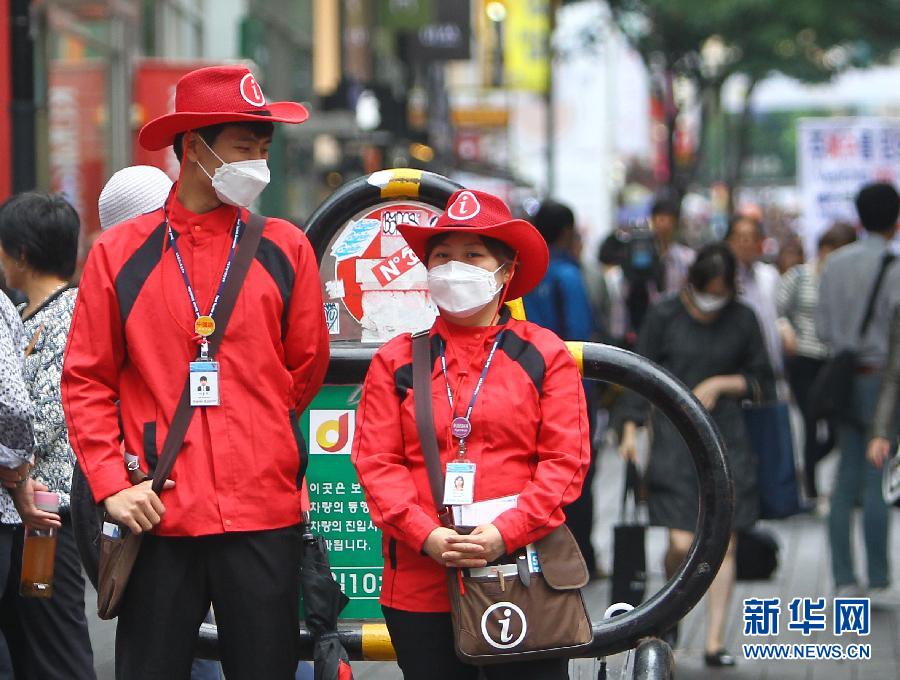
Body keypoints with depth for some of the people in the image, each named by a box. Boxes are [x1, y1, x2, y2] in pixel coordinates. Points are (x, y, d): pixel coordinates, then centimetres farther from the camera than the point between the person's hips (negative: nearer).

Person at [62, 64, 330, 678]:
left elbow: (307, 370, 13)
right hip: (159, 513, -1)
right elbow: (86, 380, 3)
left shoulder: (285, 249, 6)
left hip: (266, 513, 1)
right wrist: (111, 483, -6)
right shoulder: (120, 253, 3)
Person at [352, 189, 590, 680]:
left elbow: (566, 460, -1)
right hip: (421, 583, 1)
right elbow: (376, 461, 2)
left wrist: (506, 534, -14)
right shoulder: (396, 361, 10)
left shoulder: (545, 355, 7)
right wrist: (427, 537, -13)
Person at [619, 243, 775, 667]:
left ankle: (714, 642, 2)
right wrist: (631, 429, 0)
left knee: (724, 544, -3)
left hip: (727, 437, 2)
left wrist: (722, 384, -5)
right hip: (675, 437, -2)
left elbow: (763, 382, 11)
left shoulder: (742, 320, 5)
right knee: (682, 544, -10)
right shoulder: (664, 316, 0)